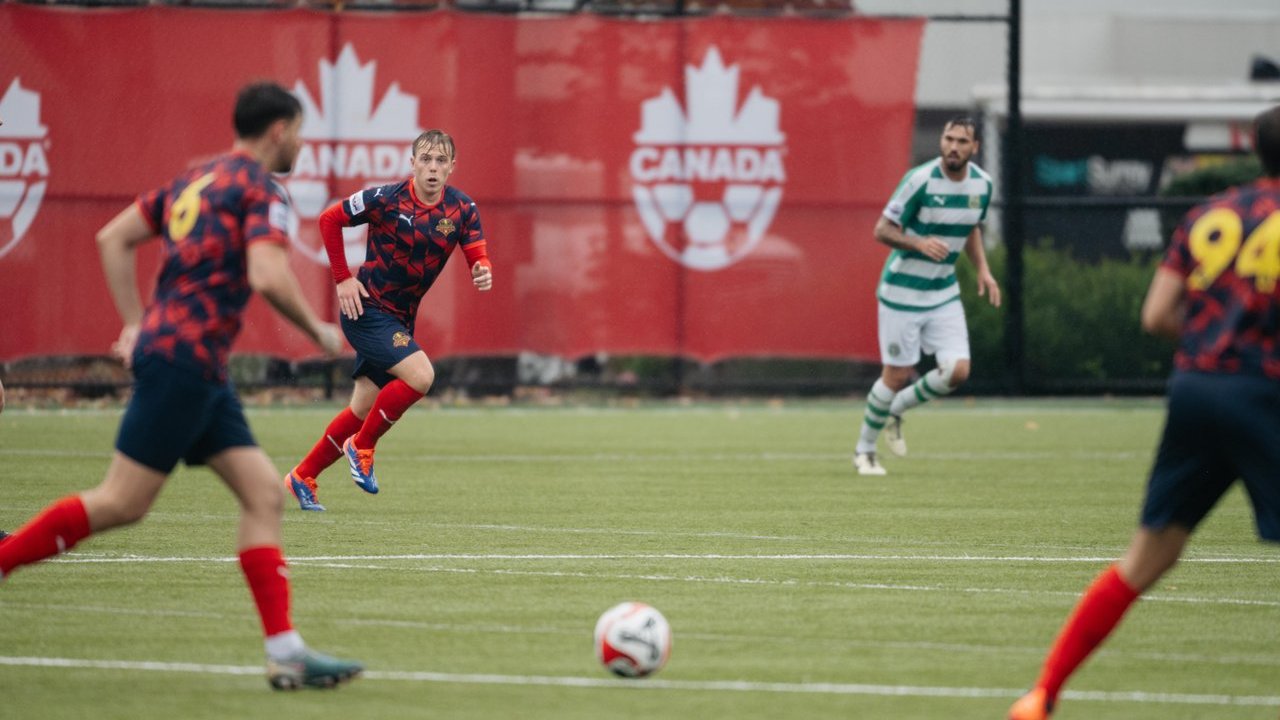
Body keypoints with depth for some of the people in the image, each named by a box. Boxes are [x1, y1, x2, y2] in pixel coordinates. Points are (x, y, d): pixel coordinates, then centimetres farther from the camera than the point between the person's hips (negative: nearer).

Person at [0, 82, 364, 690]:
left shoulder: (196, 180, 18)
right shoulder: (262, 190, -8)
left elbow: (112, 238, 18)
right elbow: (268, 277, -22)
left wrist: (136, 324, 19)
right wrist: (318, 331, -6)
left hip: (201, 370, 10)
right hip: (183, 359, -10)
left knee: (264, 494, 4)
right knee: (122, 504, -6)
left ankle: (286, 651, -1)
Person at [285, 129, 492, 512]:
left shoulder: (462, 210, -2)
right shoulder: (386, 199, -15)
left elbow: (477, 256, -6)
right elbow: (329, 219, -6)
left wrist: (483, 274, -31)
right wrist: (343, 279, -10)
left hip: (400, 319, 6)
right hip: (367, 308, -6)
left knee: (363, 410, 11)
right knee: (420, 375, -24)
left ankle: (303, 477, 26)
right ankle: (362, 447, -4)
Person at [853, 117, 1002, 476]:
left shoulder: (982, 183, 0)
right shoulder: (920, 180, -18)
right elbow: (882, 230, -14)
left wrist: (983, 270, 6)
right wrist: (920, 244, -30)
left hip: (944, 294, 5)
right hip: (902, 293, -5)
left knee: (957, 371, -8)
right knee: (897, 376, -2)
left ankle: (897, 410, 20)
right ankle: (864, 450, 20)